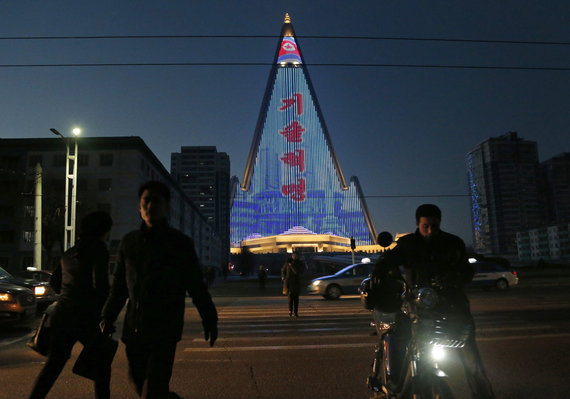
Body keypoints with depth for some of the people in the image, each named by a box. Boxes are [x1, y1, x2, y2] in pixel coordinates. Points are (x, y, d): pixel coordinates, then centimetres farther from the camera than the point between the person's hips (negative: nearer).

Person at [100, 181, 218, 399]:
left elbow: (197, 286, 2)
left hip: (165, 331, -4)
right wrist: (108, 317, 7)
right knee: (138, 381, 13)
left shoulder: (181, 243, -2)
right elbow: (119, 285, 15)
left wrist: (209, 320, 5)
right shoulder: (129, 242, 8)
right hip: (134, 330, 4)